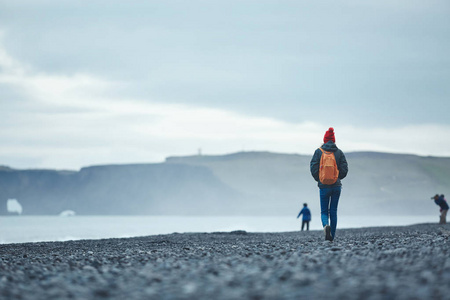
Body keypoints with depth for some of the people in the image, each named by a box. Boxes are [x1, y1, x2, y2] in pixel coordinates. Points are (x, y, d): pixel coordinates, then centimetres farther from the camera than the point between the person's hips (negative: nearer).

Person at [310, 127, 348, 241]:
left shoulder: (318, 151, -3)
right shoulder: (339, 152, 1)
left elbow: (313, 168, -6)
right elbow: (344, 169, -2)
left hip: (324, 186, -1)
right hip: (337, 186, 1)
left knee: (324, 211, 8)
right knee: (333, 211, 10)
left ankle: (326, 225, -24)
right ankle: (332, 236, 10)